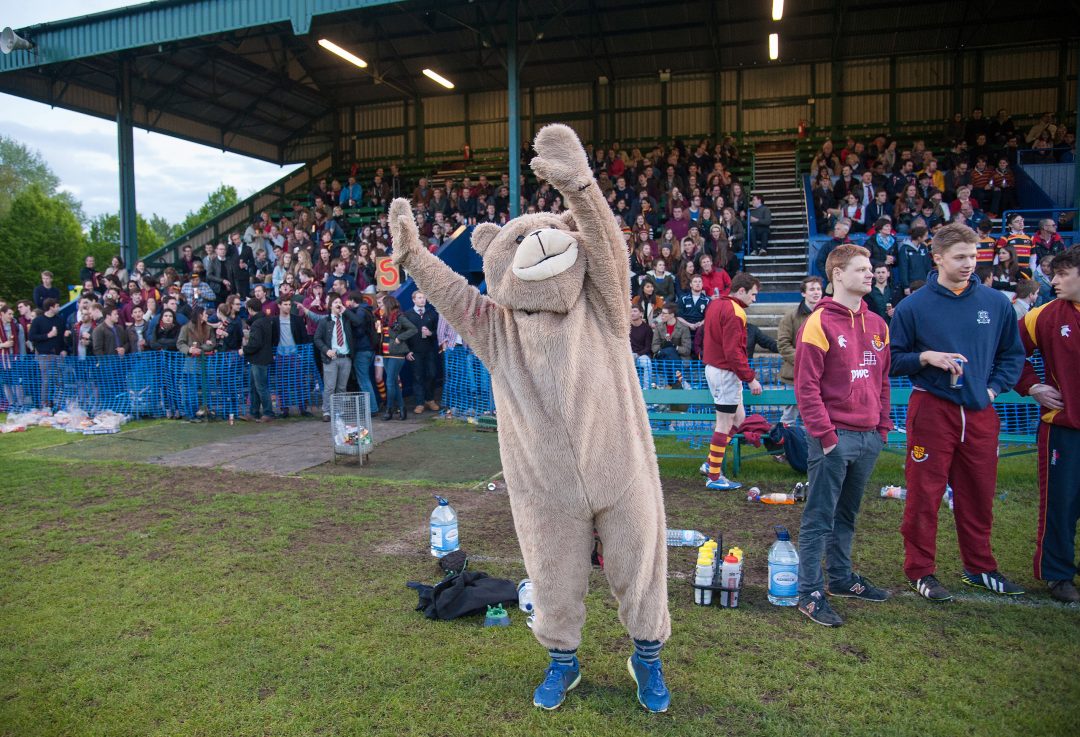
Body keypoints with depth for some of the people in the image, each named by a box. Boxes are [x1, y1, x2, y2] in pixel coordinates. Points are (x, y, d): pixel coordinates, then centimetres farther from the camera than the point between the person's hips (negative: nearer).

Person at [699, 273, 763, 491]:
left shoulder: (714, 305, 12)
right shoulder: (734, 312, -18)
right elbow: (734, 352, -22)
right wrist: (750, 378, -18)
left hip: (712, 366, 10)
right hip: (726, 372, -10)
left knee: (738, 417, 16)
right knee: (725, 424, -1)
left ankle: (711, 463, 19)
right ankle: (714, 477, 6)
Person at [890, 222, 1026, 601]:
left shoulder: (996, 303, 5)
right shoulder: (913, 306, -4)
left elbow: (1013, 354, 16)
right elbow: (892, 360, 0)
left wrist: (994, 387, 2)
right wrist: (926, 358, -17)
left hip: (980, 413, 4)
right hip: (932, 410, -3)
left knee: (979, 494, 14)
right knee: (925, 494, 1)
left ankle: (979, 567, 31)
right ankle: (920, 570, 15)